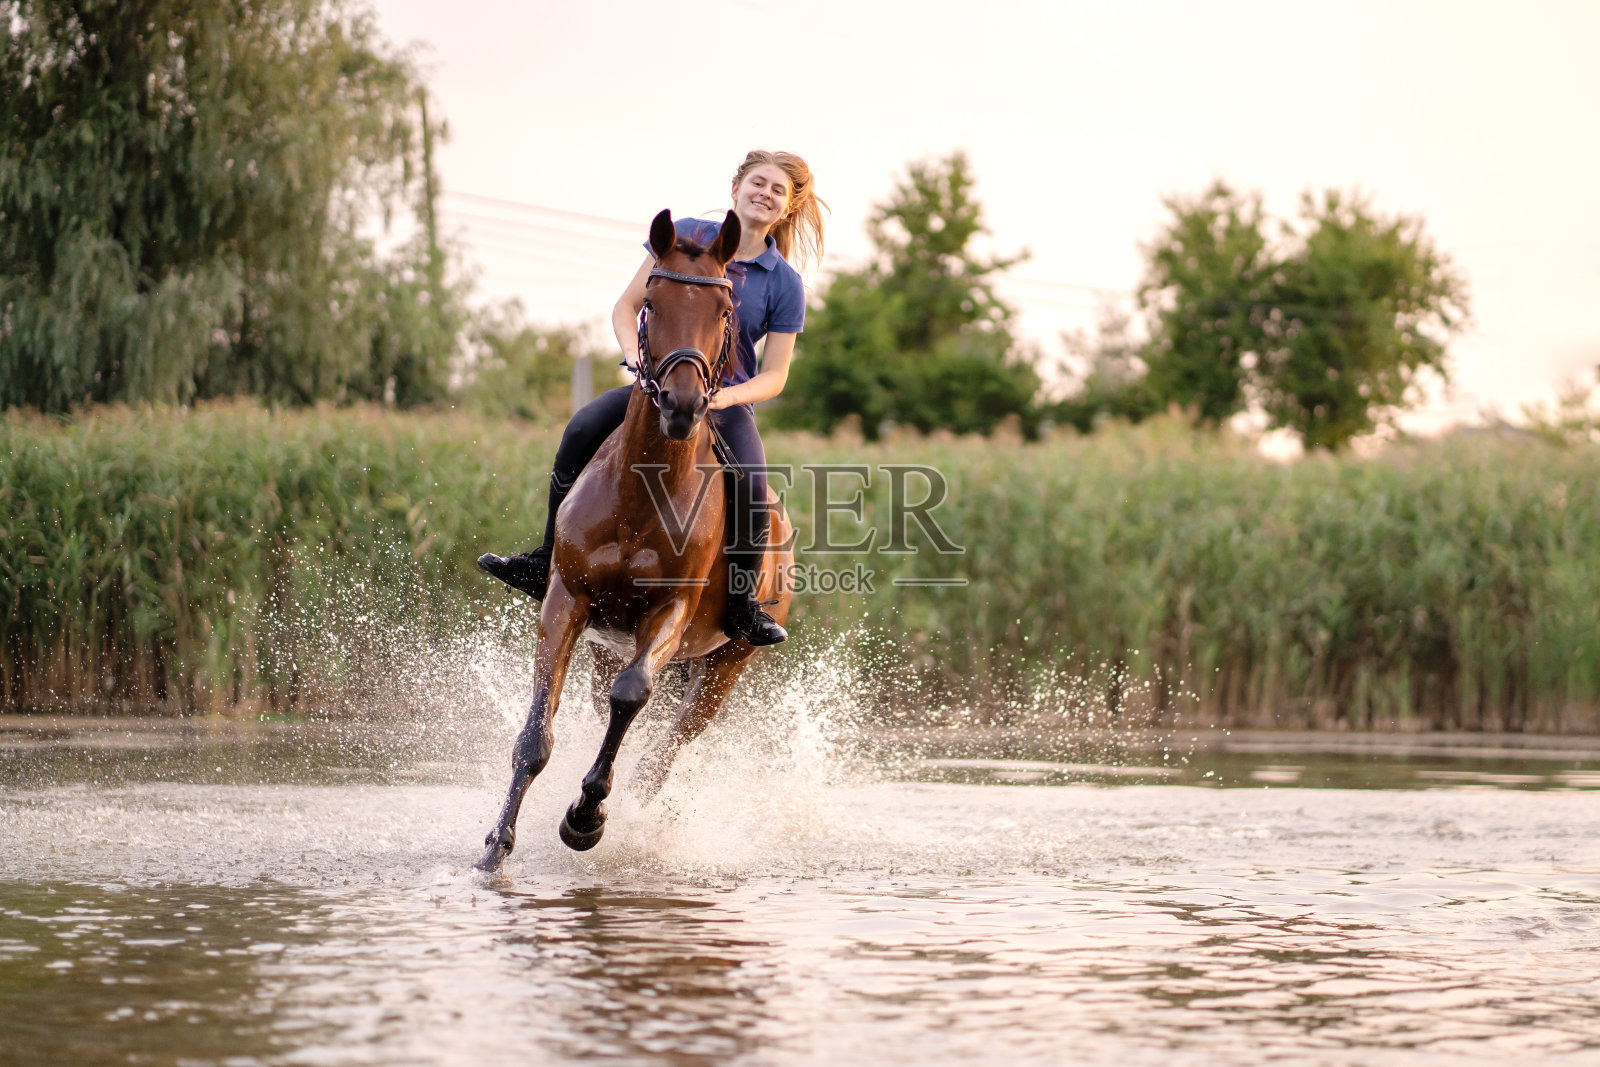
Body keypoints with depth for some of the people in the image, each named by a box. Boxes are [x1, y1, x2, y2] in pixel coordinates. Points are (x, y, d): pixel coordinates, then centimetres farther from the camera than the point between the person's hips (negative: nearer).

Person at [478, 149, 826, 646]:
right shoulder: (683, 236, 4)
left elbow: (774, 375, 0)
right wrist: (636, 356, -15)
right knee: (582, 430, -28)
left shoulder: (785, 285, 1)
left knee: (749, 480, -32)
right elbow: (626, 306, 5)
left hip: (727, 400, -1)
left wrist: (727, 396, -20)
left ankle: (742, 605, -17)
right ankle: (547, 564, -21)